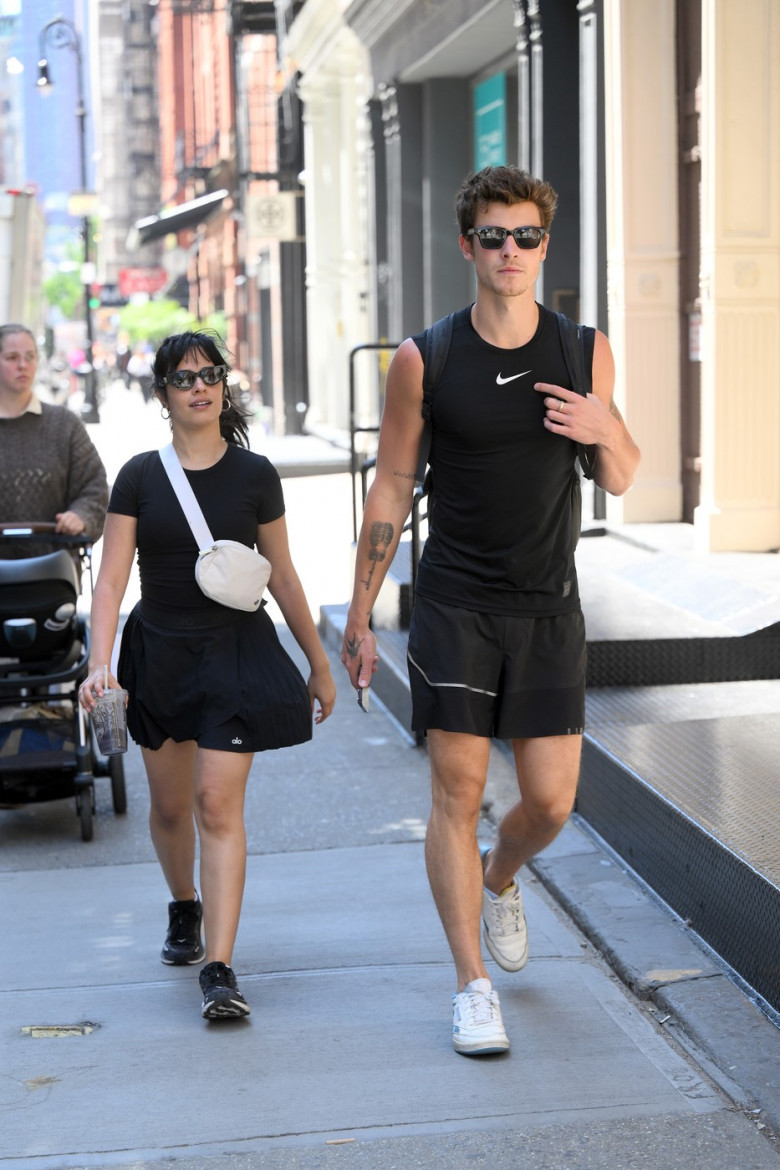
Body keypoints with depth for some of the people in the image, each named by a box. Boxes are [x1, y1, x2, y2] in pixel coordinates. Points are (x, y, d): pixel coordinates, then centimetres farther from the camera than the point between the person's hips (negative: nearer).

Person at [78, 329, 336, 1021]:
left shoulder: (254, 475, -2)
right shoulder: (140, 477, -2)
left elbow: (282, 577, 7)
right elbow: (111, 580, -7)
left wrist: (320, 664, 11)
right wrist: (100, 664, -21)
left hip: (236, 651, -2)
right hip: (159, 651, 2)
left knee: (219, 803, -13)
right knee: (170, 805, 15)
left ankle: (220, 969, -14)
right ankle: (184, 908, 45)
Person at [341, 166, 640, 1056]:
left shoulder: (585, 352, 1)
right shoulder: (422, 360, -4)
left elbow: (621, 481, 9)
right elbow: (391, 489, 1)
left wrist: (610, 433, -15)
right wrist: (358, 619, 2)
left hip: (549, 610, 2)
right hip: (454, 607, -2)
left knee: (551, 801, 3)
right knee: (457, 792, -4)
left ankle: (498, 881, 38)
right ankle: (472, 986, 7)